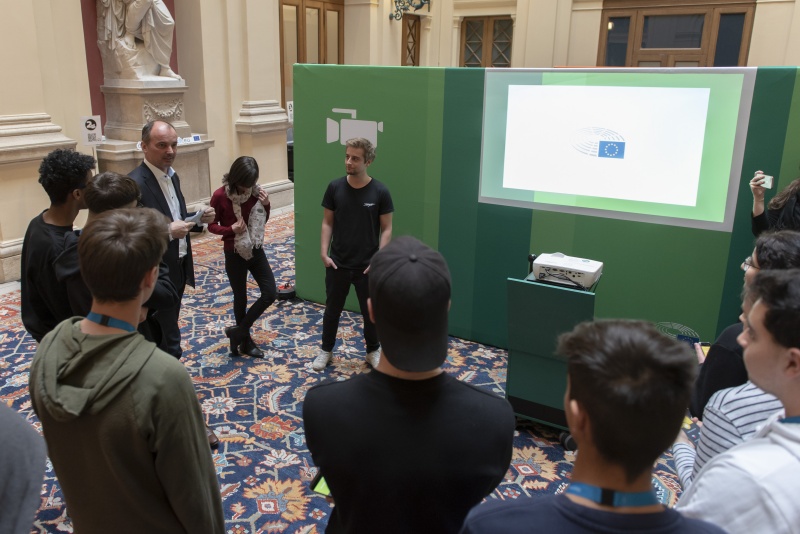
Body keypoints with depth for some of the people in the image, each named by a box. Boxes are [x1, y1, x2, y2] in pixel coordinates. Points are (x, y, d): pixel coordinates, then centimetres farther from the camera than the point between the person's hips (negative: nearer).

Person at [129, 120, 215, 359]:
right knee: (169, 343, 0)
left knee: (167, 336, 21)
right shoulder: (135, 183, -20)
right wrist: (168, 231, -30)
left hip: (177, 270, 9)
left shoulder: (172, 176, 8)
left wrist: (199, 219, -2)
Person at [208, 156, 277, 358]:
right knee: (240, 297, 8)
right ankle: (246, 340, 27)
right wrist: (231, 229, -24)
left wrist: (266, 205, -11)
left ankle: (239, 331, 16)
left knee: (270, 293, 1)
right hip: (234, 254, -4)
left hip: (256, 251, 5)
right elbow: (212, 225, -6)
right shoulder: (220, 196, -16)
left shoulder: (255, 192, -4)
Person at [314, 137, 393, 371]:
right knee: (332, 309, 16)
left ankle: (373, 351, 34)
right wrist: (324, 252, -7)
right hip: (337, 264, 2)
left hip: (367, 266, -1)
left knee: (370, 311, 13)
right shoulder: (335, 187, -4)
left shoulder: (380, 192, -10)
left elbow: (386, 229, -5)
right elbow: (327, 223, 2)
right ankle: (326, 350, 35)